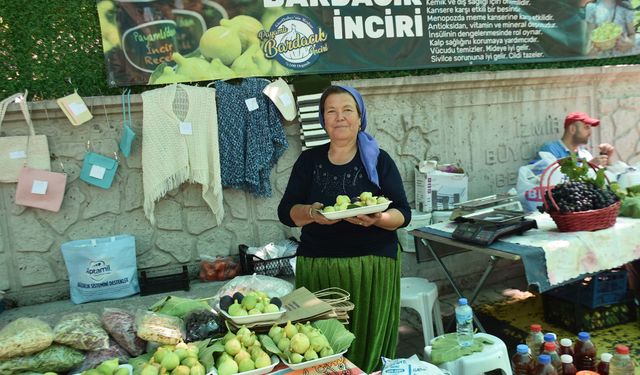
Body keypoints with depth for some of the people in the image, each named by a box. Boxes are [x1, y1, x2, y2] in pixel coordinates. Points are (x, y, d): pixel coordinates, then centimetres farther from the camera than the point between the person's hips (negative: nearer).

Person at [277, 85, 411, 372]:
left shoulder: (379, 161, 3)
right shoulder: (309, 160, 7)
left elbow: (403, 214, 0)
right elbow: (285, 212, 4)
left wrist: (377, 219, -22)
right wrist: (311, 213, -17)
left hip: (372, 265, -1)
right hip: (317, 266, 1)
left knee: (369, 343, 0)